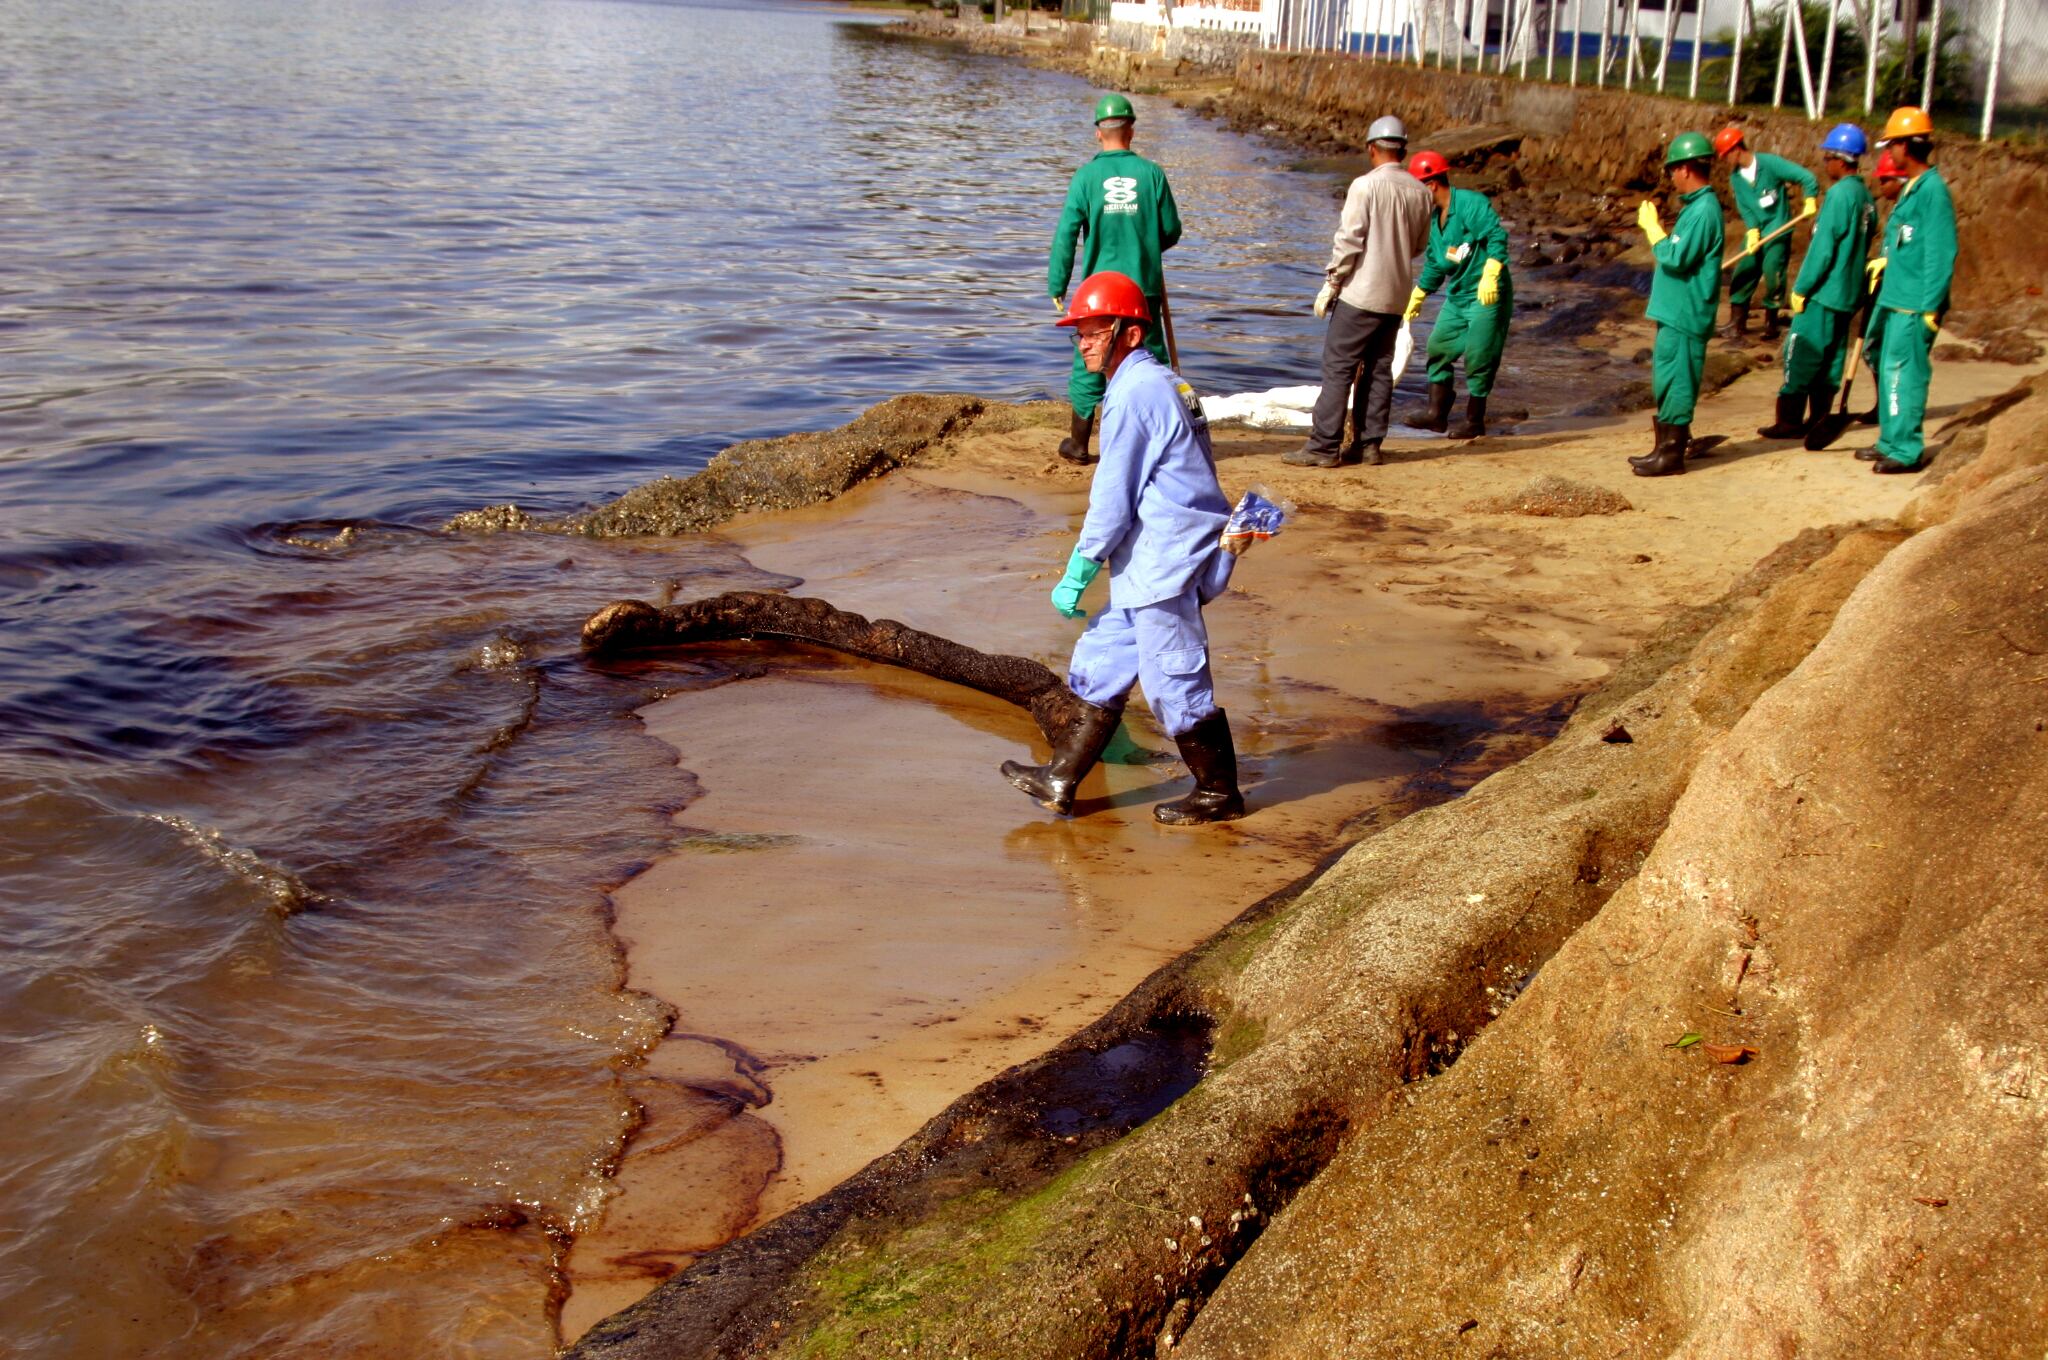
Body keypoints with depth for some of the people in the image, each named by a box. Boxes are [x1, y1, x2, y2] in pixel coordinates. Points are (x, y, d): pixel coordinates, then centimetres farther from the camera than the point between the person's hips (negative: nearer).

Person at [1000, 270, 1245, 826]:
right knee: (1100, 663, 14)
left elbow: (1112, 499, -17)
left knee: (1174, 681, 0)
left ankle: (1219, 792, 13)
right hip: (1148, 566, 11)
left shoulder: (1134, 394, -16)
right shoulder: (1157, 384, 15)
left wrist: (1076, 575, -10)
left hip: (1164, 565, -11)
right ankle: (1060, 780, 21)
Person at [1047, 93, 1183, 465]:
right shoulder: (1151, 173, -3)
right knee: (1152, 356, 9)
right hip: (1144, 286, 0)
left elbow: (1066, 234, -6)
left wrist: (1057, 285, 0)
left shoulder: (1086, 176, -5)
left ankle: (1078, 443, 17)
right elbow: (1172, 232, 2)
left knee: (1089, 362, 9)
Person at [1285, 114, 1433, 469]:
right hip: (1396, 296, 6)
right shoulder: (1420, 191, 5)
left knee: (1337, 367, -3)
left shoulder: (1366, 185, -12)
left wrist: (1331, 283, -6)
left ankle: (1323, 446, -5)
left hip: (1361, 293, -6)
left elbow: (1348, 240, -14)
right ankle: (1369, 444, 13)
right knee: (1379, 369, 11)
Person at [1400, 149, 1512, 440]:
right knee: (1438, 348, 9)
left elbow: (1497, 237, -25)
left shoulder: (1471, 203, -16)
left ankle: (1475, 422, 6)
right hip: (1457, 296, 9)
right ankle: (1437, 413, 15)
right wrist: (1416, 298, 28)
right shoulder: (1435, 217, 12)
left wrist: (1490, 275, -36)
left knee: (1478, 358, -5)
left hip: (1487, 296, -9)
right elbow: (1434, 264, 22)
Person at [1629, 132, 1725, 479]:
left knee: (1674, 382, -5)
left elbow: (1676, 258, -22)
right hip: (1676, 311, 11)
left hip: (1684, 316, -11)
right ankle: (1667, 447, 26)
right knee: (1668, 381, 17)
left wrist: (1653, 228, -13)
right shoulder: (1696, 205, 13)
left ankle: (1671, 454, 0)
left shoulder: (1703, 210, -19)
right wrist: (1657, 228, 11)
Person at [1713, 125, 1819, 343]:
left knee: (1773, 275, -5)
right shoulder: (1735, 176, 2)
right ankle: (1737, 323, 10)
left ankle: (1771, 322, 11)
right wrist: (1752, 230, -16)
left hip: (1777, 229, -6)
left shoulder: (1770, 163, -15)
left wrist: (1809, 202, -27)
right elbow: (1743, 206, -1)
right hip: (1755, 230, 6)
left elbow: (1806, 177, -15)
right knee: (1743, 272, 2)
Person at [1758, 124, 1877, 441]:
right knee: (1830, 357, 12)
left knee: (1800, 355, -3)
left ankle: (1790, 420, -1)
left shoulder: (1840, 194, -17)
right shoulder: (1865, 195, 10)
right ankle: (1818, 420, 16)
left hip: (1824, 292, -9)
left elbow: (1823, 247, -19)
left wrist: (1801, 287, -13)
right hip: (1848, 293, 9)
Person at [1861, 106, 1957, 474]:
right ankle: (1891, 442, 25)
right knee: (1889, 369, 15)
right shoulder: (1911, 188, 13)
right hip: (1896, 299, 10)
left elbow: (1941, 253, -19)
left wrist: (1931, 307, -20)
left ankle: (1907, 451, 0)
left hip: (1914, 304, -10)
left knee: (1902, 373, -6)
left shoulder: (1932, 189, -16)